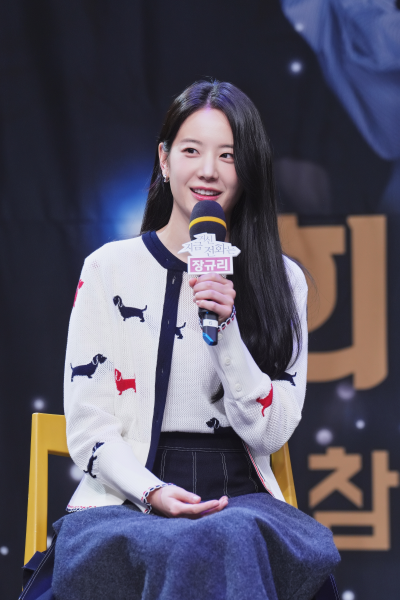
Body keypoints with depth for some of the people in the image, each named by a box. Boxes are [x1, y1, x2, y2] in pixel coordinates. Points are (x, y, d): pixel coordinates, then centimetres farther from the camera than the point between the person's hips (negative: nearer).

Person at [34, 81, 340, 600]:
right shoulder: (109, 269, 6)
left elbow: (271, 433, 3)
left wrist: (226, 328, -11)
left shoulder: (282, 280, 11)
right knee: (181, 550, -38)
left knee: (236, 538, -37)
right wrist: (151, 492, -16)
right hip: (124, 501, -1)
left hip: (240, 501, 2)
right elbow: (87, 424, 2)